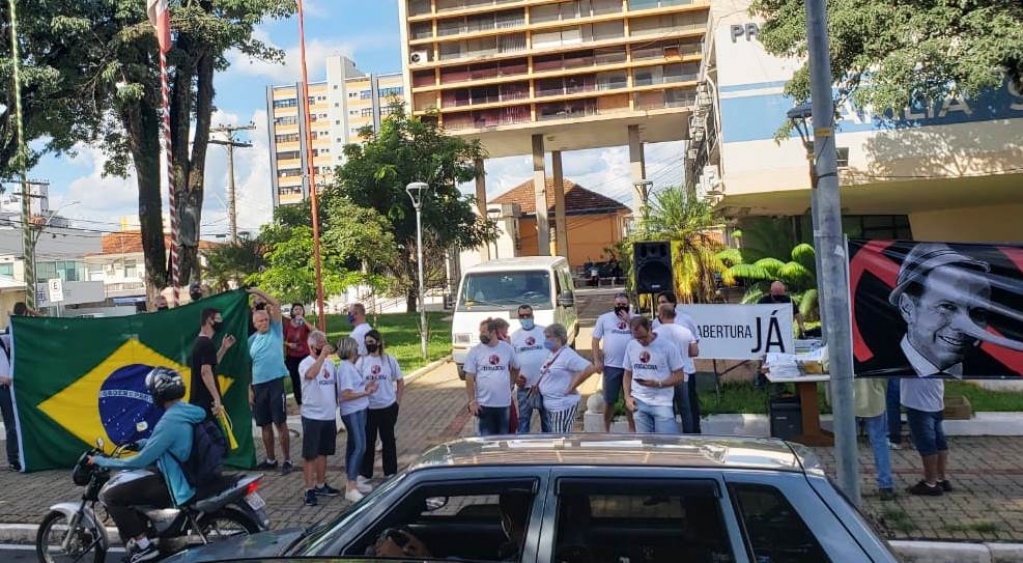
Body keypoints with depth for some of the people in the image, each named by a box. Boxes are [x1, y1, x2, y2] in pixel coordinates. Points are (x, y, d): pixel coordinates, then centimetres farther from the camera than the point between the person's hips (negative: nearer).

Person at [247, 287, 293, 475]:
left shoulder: (276, 330, 2)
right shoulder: (252, 340, 9)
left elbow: (276, 305, -7)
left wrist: (258, 292, -4)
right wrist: (250, 389, 7)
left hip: (275, 382, -4)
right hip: (258, 385, 4)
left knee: (280, 423, -2)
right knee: (265, 424, 12)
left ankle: (287, 460, 5)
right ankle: (270, 459, 25)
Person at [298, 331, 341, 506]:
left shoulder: (330, 363, 8)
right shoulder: (306, 363, -12)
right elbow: (310, 374, -36)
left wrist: (337, 403, 10)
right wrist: (322, 355, -34)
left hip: (329, 416, 6)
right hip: (312, 416, -6)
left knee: (323, 452, 16)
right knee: (309, 454, 2)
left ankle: (321, 485, 28)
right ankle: (309, 490, 9)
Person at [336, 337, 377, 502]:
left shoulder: (350, 366, 12)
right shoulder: (346, 368, -17)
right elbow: (346, 395, -21)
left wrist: (367, 386, 5)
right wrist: (366, 392, -17)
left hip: (359, 410, 10)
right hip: (353, 412, -10)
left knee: (353, 446, 16)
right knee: (359, 447, -11)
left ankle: (352, 481, 26)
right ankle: (350, 489, -8)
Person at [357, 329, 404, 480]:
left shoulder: (389, 360, -4)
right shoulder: (362, 361, -2)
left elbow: (400, 382, 3)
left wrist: (397, 402, 0)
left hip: (388, 407, -1)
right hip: (367, 408, 1)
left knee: (388, 439, 11)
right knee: (367, 440, 8)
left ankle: (390, 472, 24)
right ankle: (365, 473, 20)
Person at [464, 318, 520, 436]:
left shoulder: (508, 348, -1)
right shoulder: (475, 351, -6)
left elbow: (516, 368, 17)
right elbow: (469, 378, -5)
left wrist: (511, 383, 10)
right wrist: (472, 401, -9)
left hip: (504, 403, 2)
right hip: (484, 404, -2)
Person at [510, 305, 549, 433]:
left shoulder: (544, 332, 1)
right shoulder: (514, 336, 4)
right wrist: (515, 377, -7)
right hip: (524, 385, 1)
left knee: (547, 417, 10)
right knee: (523, 418, 9)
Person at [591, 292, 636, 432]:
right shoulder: (604, 318, 2)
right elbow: (595, 340, 3)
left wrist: (629, 321, -12)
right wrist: (597, 360, -4)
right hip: (611, 366, -1)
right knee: (609, 399, 6)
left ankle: (632, 428, 24)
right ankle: (606, 429, 18)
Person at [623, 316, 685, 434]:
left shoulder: (667, 346, -8)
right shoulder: (631, 346, 4)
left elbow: (679, 376, -4)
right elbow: (628, 375, 14)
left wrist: (657, 384, -19)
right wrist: (627, 397, 0)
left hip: (662, 403, -4)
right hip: (639, 403, 4)